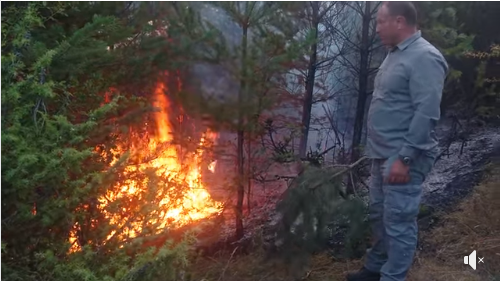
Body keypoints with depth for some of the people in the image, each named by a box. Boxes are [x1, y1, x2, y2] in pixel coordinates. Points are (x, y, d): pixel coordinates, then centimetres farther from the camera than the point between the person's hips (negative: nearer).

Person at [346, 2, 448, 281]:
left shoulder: (425, 57, -16)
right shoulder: (396, 53, 15)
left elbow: (426, 113, -23)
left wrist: (404, 158, -24)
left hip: (402, 157, -10)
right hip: (384, 154, 10)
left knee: (399, 223, -1)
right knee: (379, 215, 19)